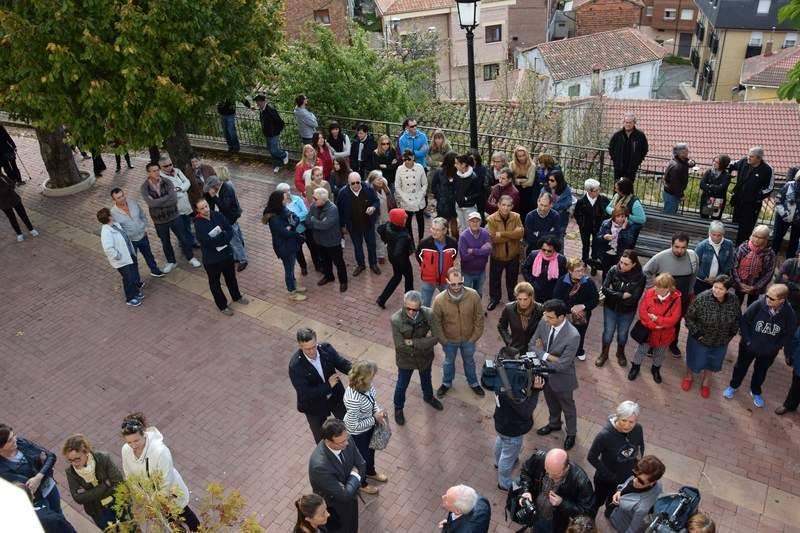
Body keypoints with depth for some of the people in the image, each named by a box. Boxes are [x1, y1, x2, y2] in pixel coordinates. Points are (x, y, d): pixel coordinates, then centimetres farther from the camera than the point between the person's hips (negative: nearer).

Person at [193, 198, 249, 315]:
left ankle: (236, 297, 49)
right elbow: (207, 242, -28)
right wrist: (223, 236, -20)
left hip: (227, 253, 4)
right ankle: (222, 306, 34)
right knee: (215, 283, 14)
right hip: (211, 259, -4)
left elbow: (230, 232, -10)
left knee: (231, 277, 24)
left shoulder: (218, 215, -8)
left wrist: (217, 239, -25)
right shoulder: (198, 224, -21)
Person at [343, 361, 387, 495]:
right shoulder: (353, 399, -43)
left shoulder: (367, 385, -21)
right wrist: (374, 419, -23)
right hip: (357, 433, -7)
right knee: (363, 456, 22)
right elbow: (353, 426, -31)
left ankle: (371, 472, 64)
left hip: (369, 426, 7)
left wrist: (378, 411, -15)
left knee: (371, 450, 32)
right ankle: (362, 483, 53)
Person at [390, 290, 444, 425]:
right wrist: (424, 341, -26)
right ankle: (398, 408, 50)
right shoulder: (396, 320, -30)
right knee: (402, 385, 22)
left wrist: (412, 342, -29)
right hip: (405, 359, -2)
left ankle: (428, 397, 63)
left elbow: (435, 338, -26)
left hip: (425, 357, 2)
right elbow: (400, 345, -28)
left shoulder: (429, 314, -25)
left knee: (426, 379, 31)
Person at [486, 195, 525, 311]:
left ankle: (513, 299, 41)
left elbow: (521, 232, -22)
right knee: (494, 279, 15)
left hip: (513, 255, 2)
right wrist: (512, 234, -24)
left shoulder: (516, 217, -7)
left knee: (512, 279, 19)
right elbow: (494, 238, -25)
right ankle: (494, 299, 38)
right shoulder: (491, 219, -16)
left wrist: (502, 234, -28)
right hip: (497, 255, -2)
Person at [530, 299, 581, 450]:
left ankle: (571, 433, 50)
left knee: (567, 407, 23)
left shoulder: (573, 336, -36)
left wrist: (541, 358, -22)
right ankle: (554, 424, 59)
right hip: (546, 372, 5)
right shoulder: (544, 322, -19)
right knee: (551, 402, 31)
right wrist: (548, 356, -27)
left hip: (561, 378, -5)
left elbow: (562, 365, -31)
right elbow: (532, 345, -11)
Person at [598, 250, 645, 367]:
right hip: (610, 308, 1)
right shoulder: (614, 270, -18)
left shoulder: (640, 276, -22)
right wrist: (622, 295, -25)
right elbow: (604, 289, -18)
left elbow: (634, 299, -21)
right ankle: (604, 354, 38)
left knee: (622, 333, 19)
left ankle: (620, 353, 47)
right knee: (608, 332, 14)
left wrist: (614, 296, -18)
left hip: (627, 311, 0)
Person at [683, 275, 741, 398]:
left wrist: (732, 334, 1)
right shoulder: (702, 298, -28)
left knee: (711, 363, 25)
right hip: (700, 339, -3)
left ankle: (706, 382, 52)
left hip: (721, 342, 3)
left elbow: (738, 319, 2)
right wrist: (696, 333, -17)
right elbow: (689, 317, -16)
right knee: (694, 360, 20)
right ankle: (688, 377, 51)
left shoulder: (734, 301, -18)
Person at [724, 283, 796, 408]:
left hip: (769, 351, 1)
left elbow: (789, 334, -6)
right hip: (749, 346, -1)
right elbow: (744, 321, -14)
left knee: (761, 372, 24)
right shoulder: (758, 304, -27)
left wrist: (783, 348, -10)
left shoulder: (789, 313, -22)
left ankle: (755, 392, 48)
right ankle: (733, 386, 45)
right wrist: (746, 339, -16)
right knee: (741, 367, 20)